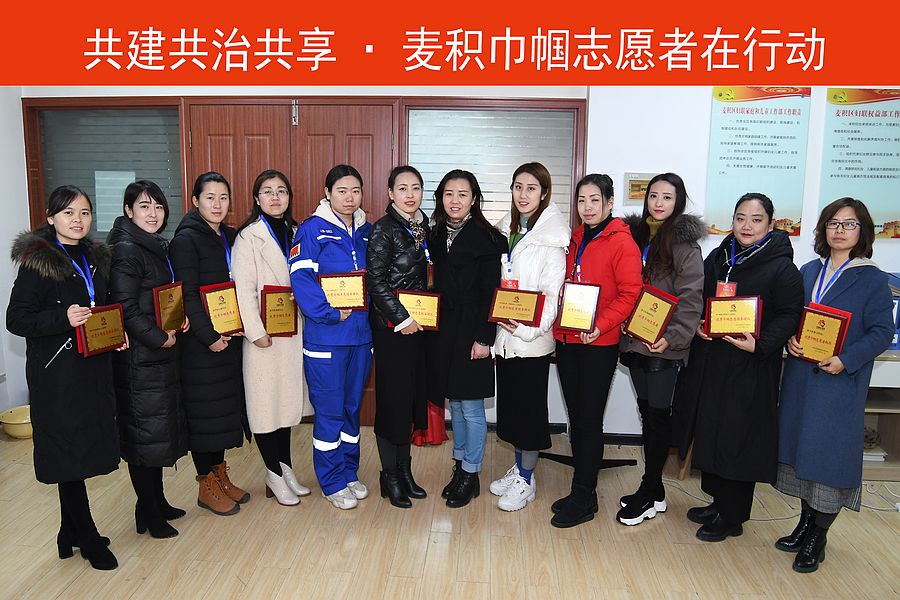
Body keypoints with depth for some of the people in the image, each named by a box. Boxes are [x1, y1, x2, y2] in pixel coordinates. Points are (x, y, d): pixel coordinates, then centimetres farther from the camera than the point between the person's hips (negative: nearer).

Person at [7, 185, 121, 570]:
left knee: (84, 449, 13)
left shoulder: (95, 258, 11)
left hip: (94, 366, 6)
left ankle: (71, 533, 30)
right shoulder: (37, 260, -9)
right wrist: (64, 318, -25)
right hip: (57, 372, -6)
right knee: (69, 451, 2)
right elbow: (16, 320, -11)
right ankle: (88, 540, 16)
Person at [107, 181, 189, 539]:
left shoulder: (157, 247, 13)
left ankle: (157, 502, 29)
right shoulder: (125, 250, -14)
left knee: (161, 427, 16)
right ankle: (147, 513, 14)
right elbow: (126, 307, -20)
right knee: (143, 431, 1)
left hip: (161, 355, 9)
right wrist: (159, 338, -15)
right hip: (138, 357, -9)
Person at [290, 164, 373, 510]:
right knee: (329, 410, 2)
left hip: (361, 334, 6)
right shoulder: (313, 229, -6)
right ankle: (332, 482, 18)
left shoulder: (366, 231, 11)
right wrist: (331, 312, -20)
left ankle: (349, 472, 31)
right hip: (326, 336, -5)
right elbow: (301, 278, -15)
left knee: (352, 405, 16)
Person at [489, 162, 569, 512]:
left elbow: (553, 292, -14)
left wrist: (529, 327, -22)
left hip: (532, 337, -6)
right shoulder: (506, 230, 11)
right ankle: (519, 467, 31)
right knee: (509, 402, 14)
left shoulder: (552, 236, -9)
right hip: (505, 334, 7)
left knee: (529, 405, 3)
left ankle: (526, 480, 18)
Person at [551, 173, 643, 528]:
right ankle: (580, 491, 26)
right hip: (566, 340, 7)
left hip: (598, 345, -7)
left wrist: (599, 326, -23)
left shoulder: (621, 242, -9)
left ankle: (584, 499, 16)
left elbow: (630, 294, -14)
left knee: (590, 421, 2)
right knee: (575, 418, 13)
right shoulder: (575, 240, 12)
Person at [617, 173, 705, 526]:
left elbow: (691, 298, -12)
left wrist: (673, 337, -20)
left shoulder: (684, 243, -7)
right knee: (647, 413, 13)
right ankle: (654, 492, 25)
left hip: (663, 345, -6)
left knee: (658, 415, 2)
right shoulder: (635, 233, 12)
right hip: (634, 339, 6)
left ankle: (649, 493, 15)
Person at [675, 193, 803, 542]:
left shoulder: (781, 268, -6)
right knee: (708, 432, 13)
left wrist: (760, 344, -24)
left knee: (738, 439, 2)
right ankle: (717, 501, 32)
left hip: (750, 368, -6)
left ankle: (732, 517, 18)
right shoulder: (717, 258, 10)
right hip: (708, 360, 6)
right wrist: (696, 324, -4)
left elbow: (789, 316, -10)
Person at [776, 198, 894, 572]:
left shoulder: (872, 279, -6)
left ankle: (816, 539, 17)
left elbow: (882, 332, -9)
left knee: (829, 453, 1)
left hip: (841, 383, -5)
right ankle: (805, 524, 29)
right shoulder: (809, 271, 9)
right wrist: (791, 339, -7)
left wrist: (846, 360, -21)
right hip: (801, 377, 5)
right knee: (802, 448, 13)